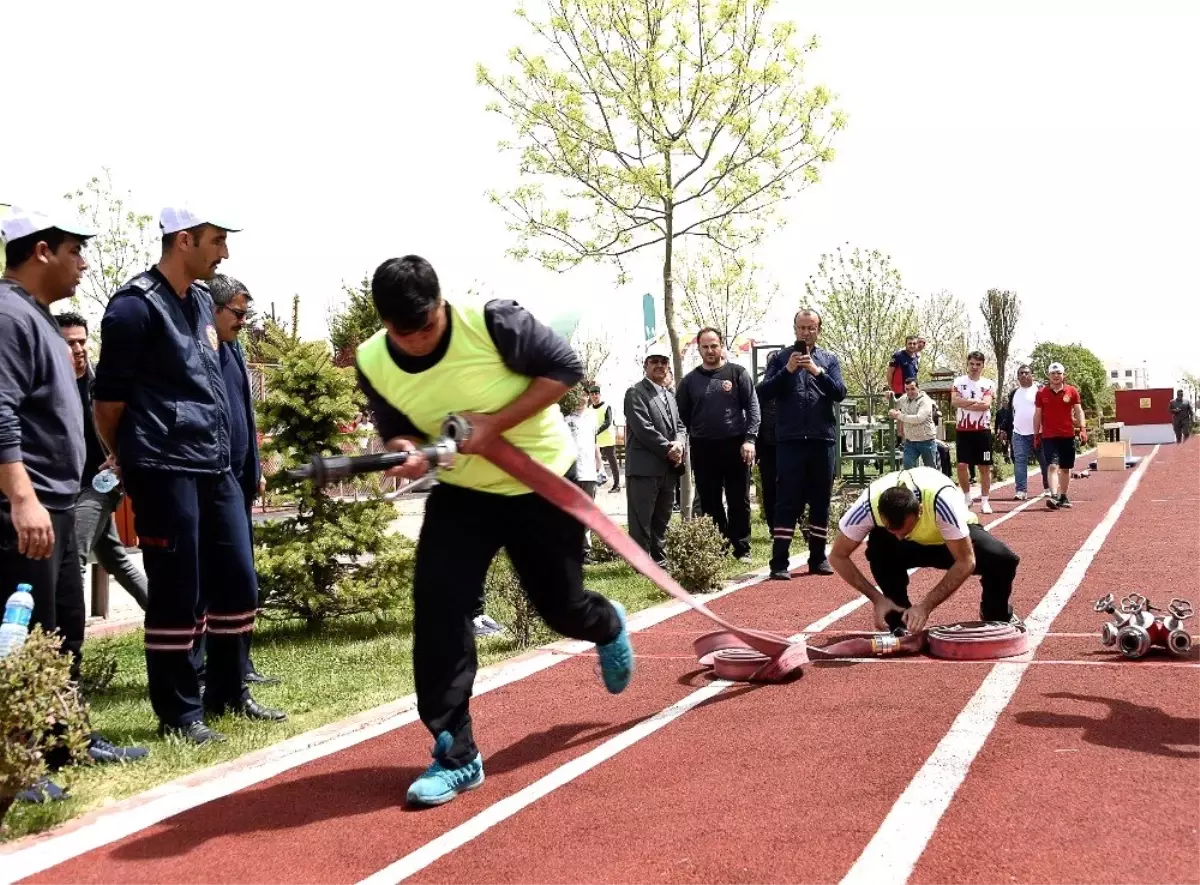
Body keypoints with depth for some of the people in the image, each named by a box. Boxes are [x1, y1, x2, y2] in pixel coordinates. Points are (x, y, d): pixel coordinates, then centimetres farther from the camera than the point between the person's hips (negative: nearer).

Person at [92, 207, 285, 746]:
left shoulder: (201, 301, 15)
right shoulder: (135, 305, -10)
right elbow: (108, 400, -6)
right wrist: (134, 467, 6)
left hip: (215, 467, 8)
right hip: (166, 472, -8)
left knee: (236, 580, 11)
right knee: (178, 593, -1)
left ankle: (229, 693, 26)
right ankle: (178, 713, 11)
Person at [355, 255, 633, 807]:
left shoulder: (494, 323, -26)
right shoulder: (373, 364, -14)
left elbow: (565, 368, -16)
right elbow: (397, 429, 1)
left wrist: (496, 423, -26)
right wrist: (404, 450, -26)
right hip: (462, 491, 3)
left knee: (560, 608, 8)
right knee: (435, 603, -15)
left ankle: (607, 627, 50)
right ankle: (455, 754, -4)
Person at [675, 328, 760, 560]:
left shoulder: (738, 373, 2)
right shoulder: (690, 380, 8)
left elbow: (753, 408, -2)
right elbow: (682, 416, 12)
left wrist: (750, 439, -10)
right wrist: (680, 442, 2)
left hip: (735, 446, -2)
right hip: (703, 449, 2)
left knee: (739, 501, 3)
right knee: (710, 503, 6)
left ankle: (741, 548, 11)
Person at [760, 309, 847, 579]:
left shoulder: (829, 359, 10)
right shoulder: (781, 358, 6)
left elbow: (840, 393, -2)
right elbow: (766, 390, -3)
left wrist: (817, 371, -17)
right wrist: (788, 370, -17)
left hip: (823, 438, 2)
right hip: (790, 439, -2)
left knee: (820, 500, 8)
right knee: (787, 500, -4)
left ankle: (818, 558, 17)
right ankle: (779, 562, -4)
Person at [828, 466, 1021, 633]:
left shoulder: (941, 499, -41)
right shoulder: (869, 504, -34)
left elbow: (965, 562, -33)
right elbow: (838, 556, -22)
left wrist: (926, 606, -36)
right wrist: (877, 598, -28)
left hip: (953, 538, -1)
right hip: (912, 544, 1)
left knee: (1002, 559, -29)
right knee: (878, 550, -33)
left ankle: (997, 618, 3)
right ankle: (900, 622, -8)